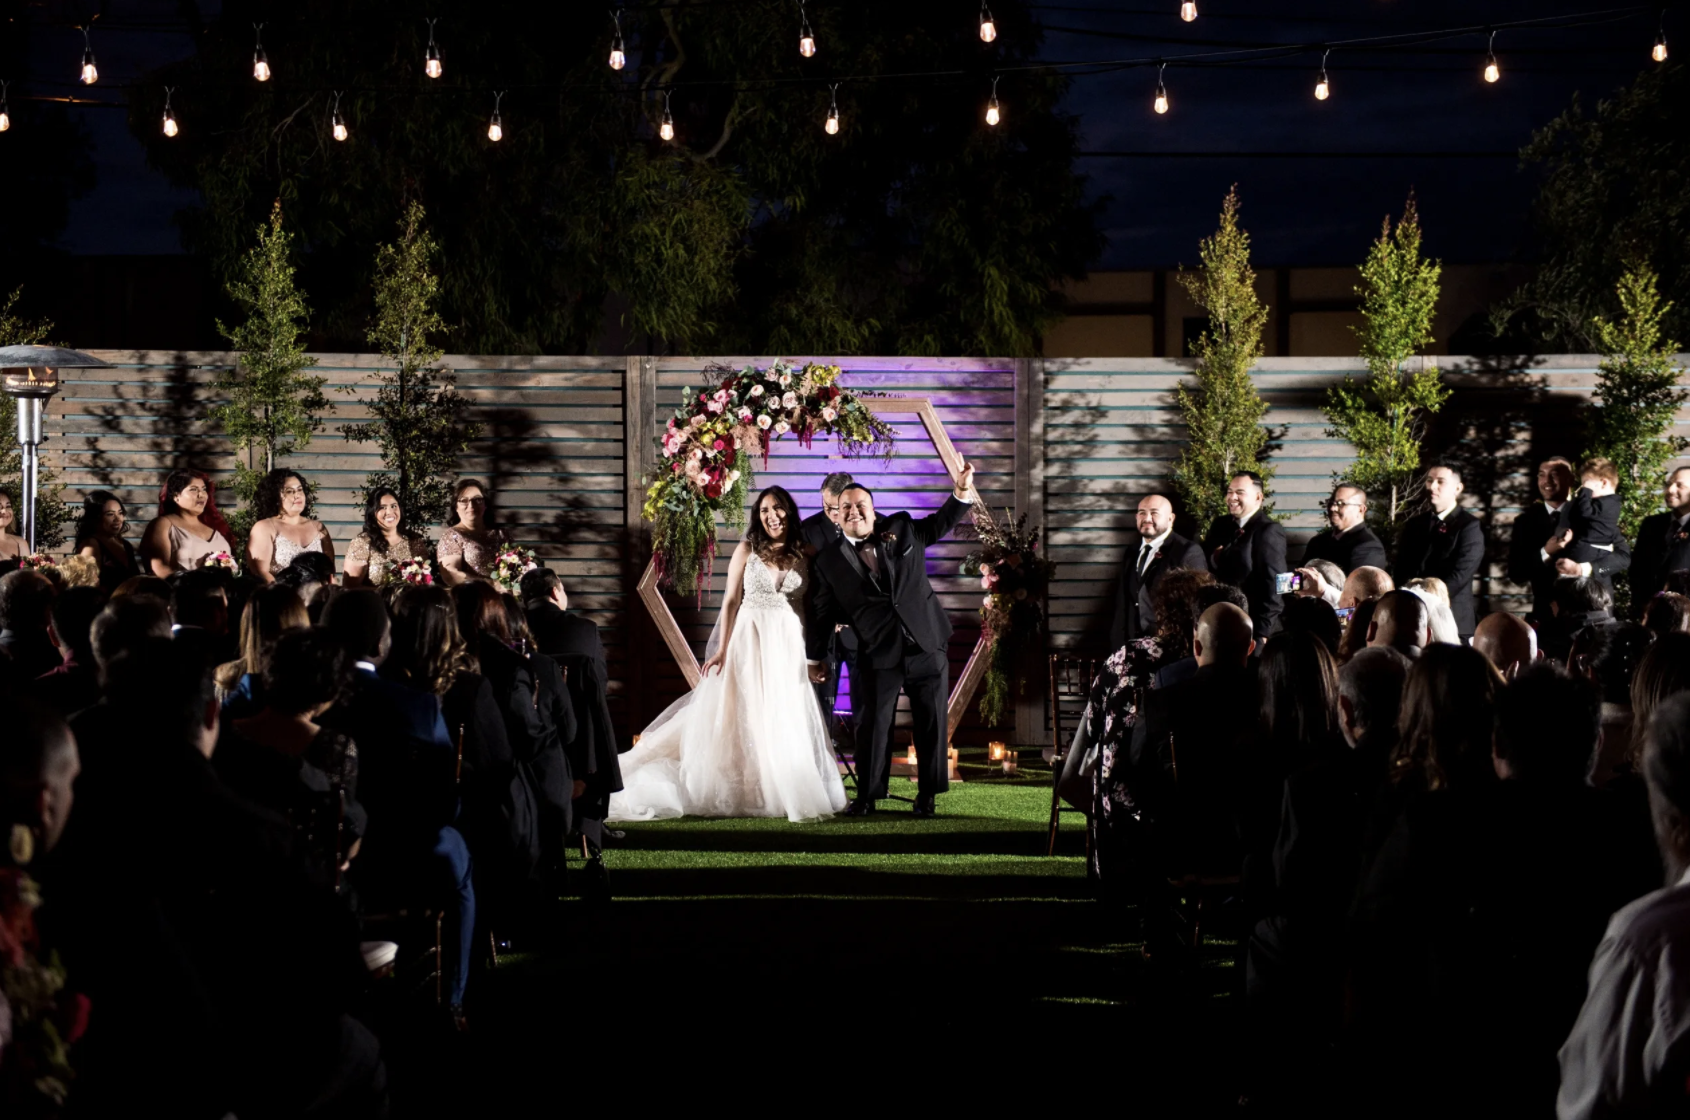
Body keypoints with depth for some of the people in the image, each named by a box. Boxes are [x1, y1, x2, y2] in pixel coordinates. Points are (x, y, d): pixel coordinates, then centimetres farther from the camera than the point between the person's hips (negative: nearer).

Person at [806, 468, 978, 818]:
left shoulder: (901, 530, 6)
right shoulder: (828, 562, 2)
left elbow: (940, 523, 19)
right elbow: (822, 614, 8)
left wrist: (962, 492, 4)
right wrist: (815, 659, 11)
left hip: (928, 646, 2)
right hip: (878, 656, -2)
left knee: (932, 723, 5)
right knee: (872, 726, -2)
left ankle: (927, 796, 15)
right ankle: (867, 798, 10)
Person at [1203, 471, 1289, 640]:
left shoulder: (1268, 531, -10)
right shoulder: (1220, 524, 12)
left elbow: (1273, 584, -15)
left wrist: (1263, 633, -17)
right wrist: (1214, 558, -6)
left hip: (1252, 625, -6)